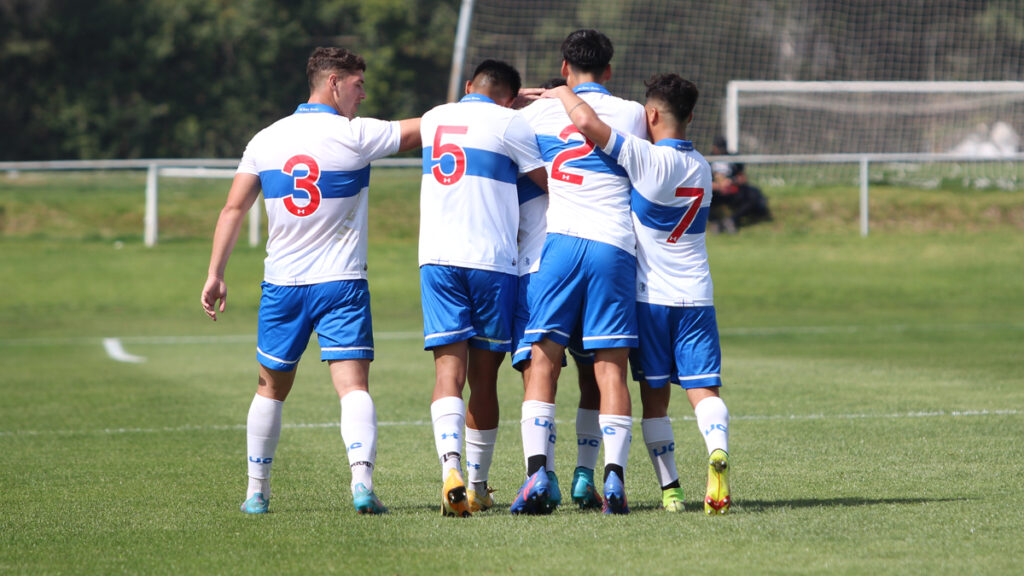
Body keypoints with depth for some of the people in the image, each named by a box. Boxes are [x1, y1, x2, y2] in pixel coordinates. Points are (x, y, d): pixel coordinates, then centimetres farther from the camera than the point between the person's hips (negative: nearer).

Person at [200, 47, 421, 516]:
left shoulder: (266, 140, 5)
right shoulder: (355, 135, -7)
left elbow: (233, 209, 5)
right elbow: (423, 128, -3)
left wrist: (215, 274, 9)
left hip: (281, 284, 4)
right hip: (341, 283, -4)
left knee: (272, 388, 17)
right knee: (353, 385, -10)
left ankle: (256, 493, 21)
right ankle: (362, 480, -28)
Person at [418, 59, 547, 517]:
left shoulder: (433, 120, 14)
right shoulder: (508, 123, -2)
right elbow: (549, 183, 0)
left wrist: (526, 97, 35)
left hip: (437, 259, 3)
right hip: (492, 260, -3)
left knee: (449, 371, -6)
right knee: (484, 378, 8)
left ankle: (451, 467, -29)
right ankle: (477, 487, 16)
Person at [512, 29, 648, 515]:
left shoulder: (538, 113, 9)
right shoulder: (632, 114, 11)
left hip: (558, 239, -1)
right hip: (614, 246, 1)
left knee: (542, 363, -1)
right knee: (611, 367, 1)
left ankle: (537, 472, -15)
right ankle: (614, 475, -12)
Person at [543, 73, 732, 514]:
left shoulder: (647, 159, -12)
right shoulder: (701, 167, 10)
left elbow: (586, 122, -23)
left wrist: (562, 94, -4)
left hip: (650, 296, -4)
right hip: (696, 296, 4)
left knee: (654, 396, 7)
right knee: (703, 388, -5)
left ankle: (669, 489, 4)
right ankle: (718, 451, -33)